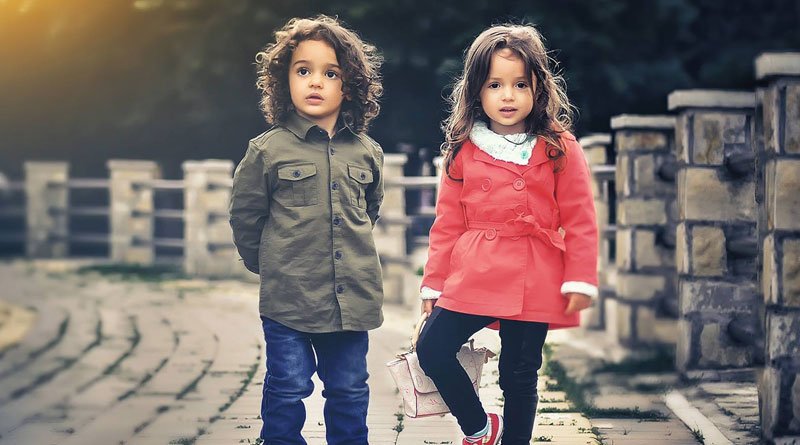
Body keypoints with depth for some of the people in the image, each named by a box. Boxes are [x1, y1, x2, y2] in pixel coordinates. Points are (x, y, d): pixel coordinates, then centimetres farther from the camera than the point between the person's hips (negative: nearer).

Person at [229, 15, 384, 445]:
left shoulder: (367, 153, 3)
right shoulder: (267, 151, -6)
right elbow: (245, 217, 3)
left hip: (352, 299, 3)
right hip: (288, 299, -3)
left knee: (350, 393, 13)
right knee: (287, 393, 4)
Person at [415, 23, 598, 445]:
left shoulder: (559, 149, -1)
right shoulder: (463, 150, 5)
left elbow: (579, 220, -2)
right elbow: (448, 222, 9)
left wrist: (580, 280, -8)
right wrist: (434, 282, 8)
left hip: (533, 284, -2)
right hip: (471, 279, 2)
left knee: (519, 374, 5)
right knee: (431, 350, -8)